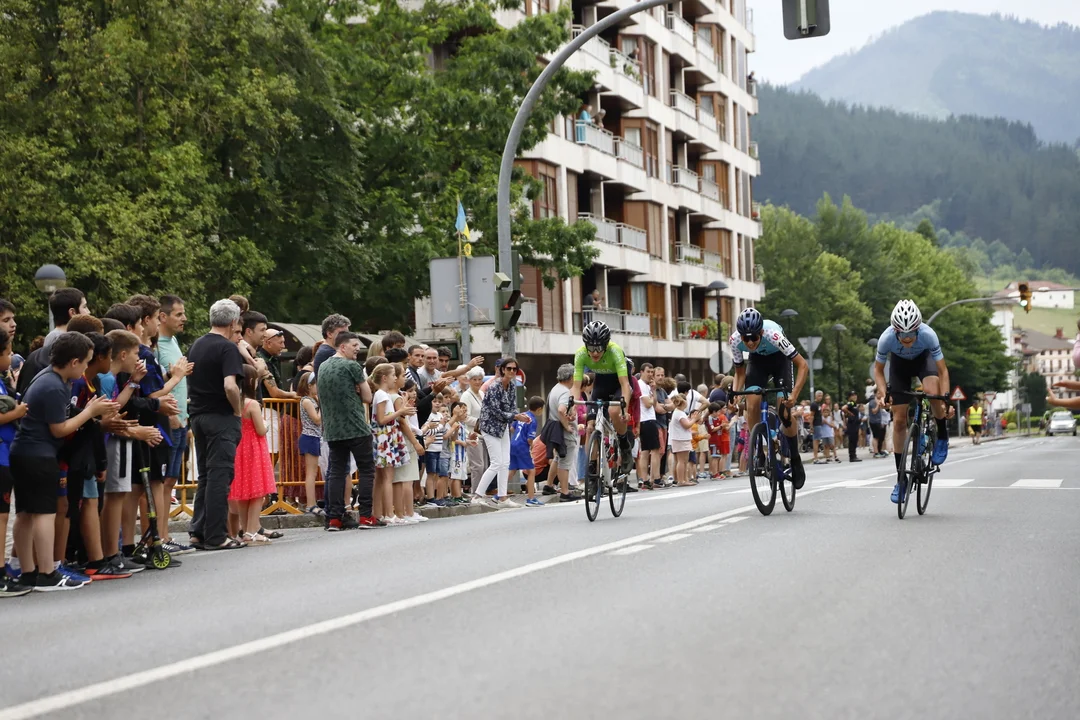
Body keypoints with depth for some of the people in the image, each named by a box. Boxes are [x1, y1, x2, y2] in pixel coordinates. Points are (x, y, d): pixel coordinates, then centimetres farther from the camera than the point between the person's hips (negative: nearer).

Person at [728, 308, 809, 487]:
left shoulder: (773, 335, -40)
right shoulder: (735, 340, -29)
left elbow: (803, 366, -35)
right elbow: (740, 371, -10)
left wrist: (794, 394, -44)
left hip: (780, 359, -3)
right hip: (757, 360, 3)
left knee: (784, 411, -14)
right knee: (752, 407, -18)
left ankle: (796, 462, 3)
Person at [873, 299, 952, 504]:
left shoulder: (928, 335, -38)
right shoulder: (886, 338, -35)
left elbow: (942, 371, -29)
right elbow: (878, 369, -16)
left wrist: (945, 400, -40)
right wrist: (883, 393, -32)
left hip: (923, 358, -1)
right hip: (899, 363, 1)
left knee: (932, 392, -34)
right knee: (899, 420, -3)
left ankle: (942, 437, -5)